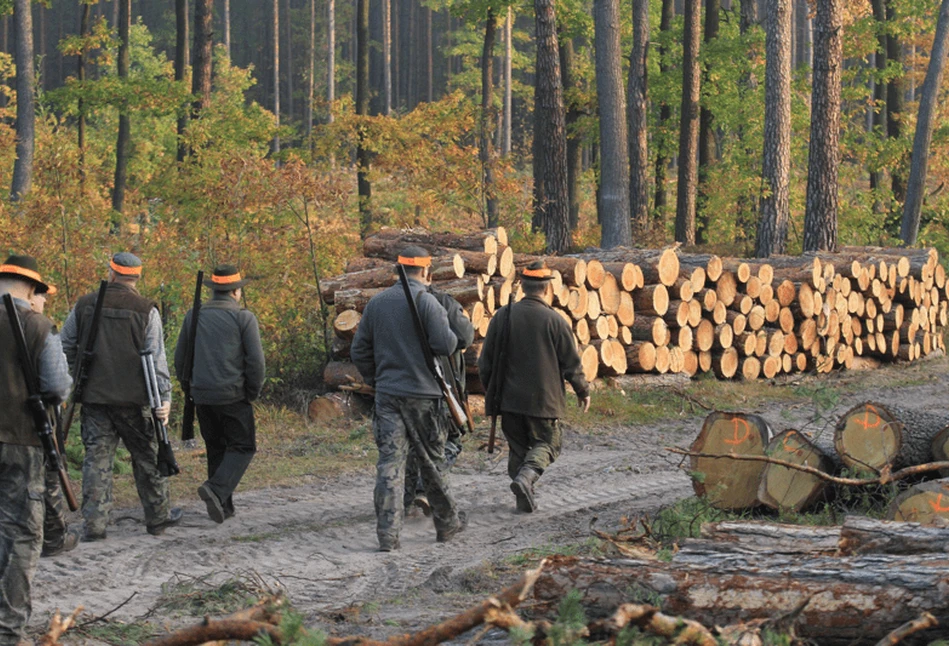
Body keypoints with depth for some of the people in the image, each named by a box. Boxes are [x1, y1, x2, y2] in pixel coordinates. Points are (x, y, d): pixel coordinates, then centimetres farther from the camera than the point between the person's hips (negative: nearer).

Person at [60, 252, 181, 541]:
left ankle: (95, 522, -3)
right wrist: (165, 397, -11)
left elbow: (65, 348, 9)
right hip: (133, 398, -2)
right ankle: (158, 517, 20)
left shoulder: (84, 305, 3)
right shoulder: (146, 310, -5)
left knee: (97, 458, 4)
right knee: (147, 456, 11)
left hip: (93, 395, 2)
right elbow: (156, 357, -10)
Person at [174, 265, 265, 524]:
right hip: (233, 396, -5)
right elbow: (255, 360, -9)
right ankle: (216, 489, -18)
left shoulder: (194, 316, 8)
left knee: (216, 449, 15)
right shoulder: (243, 318, -5)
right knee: (242, 447, 4)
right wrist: (253, 393, 3)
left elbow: (180, 359, 12)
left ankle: (223, 506, 14)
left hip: (202, 396, 5)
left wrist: (189, 387, 21)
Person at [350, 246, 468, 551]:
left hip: (387, 393, 3)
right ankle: (447, 522, 25)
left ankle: (387, 533, -9)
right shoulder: (425, 302, -10)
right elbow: (445, 345, -15)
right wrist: (451, 332, 7)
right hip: (422, 394, -3)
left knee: (390, 461, -1)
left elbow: (359, 351, 11)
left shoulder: (376, 303, 7)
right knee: (432, 460, 11)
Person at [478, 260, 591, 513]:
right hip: (543, 398, -3)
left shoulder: (502, 316, 0)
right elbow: (571, 364, -3)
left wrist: (490, 390, 20)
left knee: (517, 447, 15)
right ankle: (526, 475, -19)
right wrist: (583, 392, 13)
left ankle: (525, 499, 10)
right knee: (546, 442, 9)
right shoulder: (554, 321, -9)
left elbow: (485, 361, 5)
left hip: (509, 397, 3)